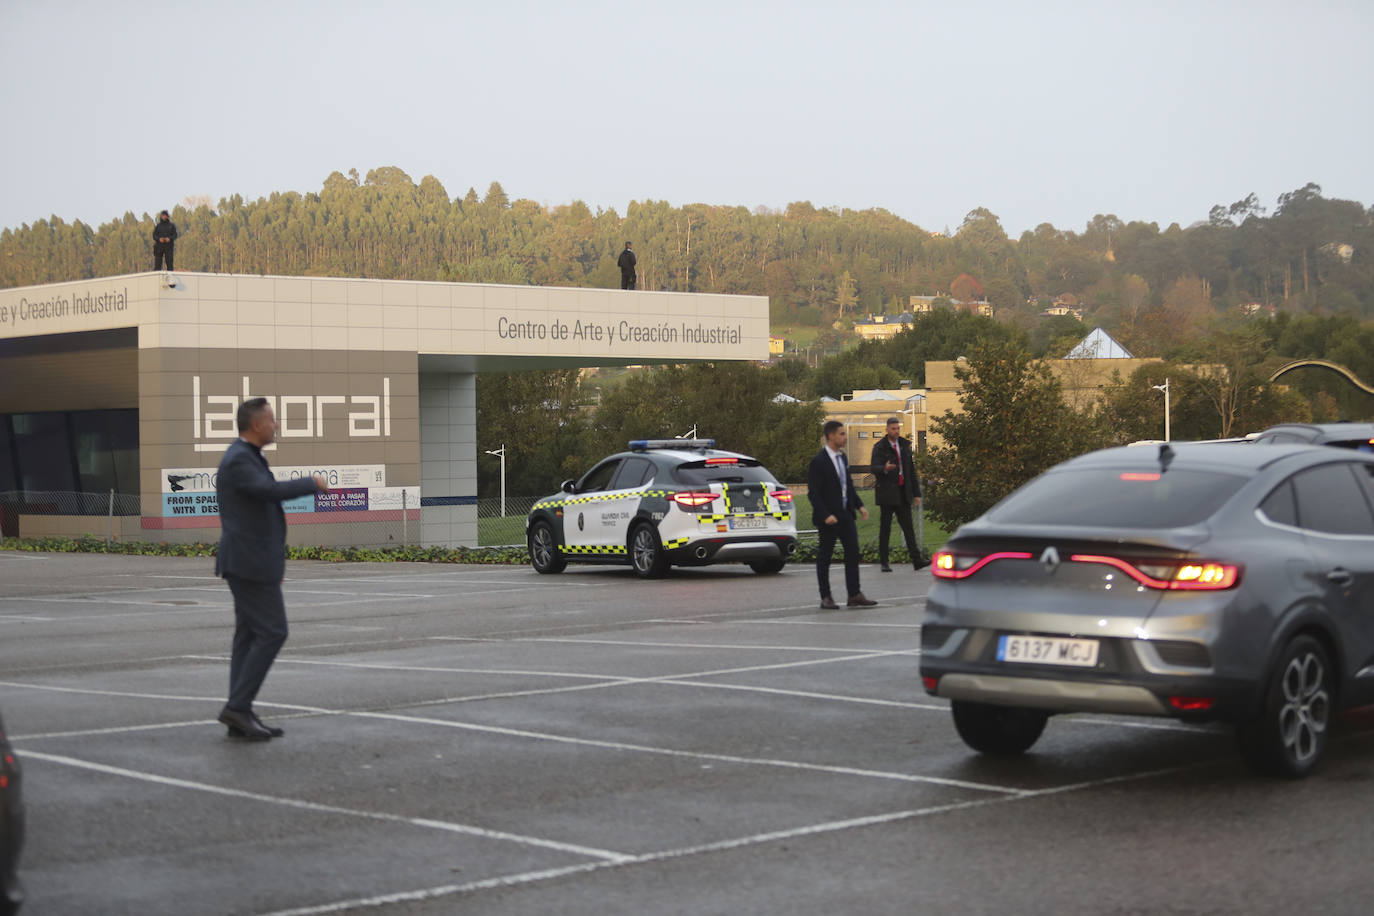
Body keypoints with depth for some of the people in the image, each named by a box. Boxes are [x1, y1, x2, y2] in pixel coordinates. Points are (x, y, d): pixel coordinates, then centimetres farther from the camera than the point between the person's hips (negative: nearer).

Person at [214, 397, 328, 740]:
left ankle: (241, 717, 7)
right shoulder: (238, 461, -17)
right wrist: (311, 483, -14)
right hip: (249, 562, -10)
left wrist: (272, 561, 25)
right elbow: (273, 491, -31)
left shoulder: (247, 458, 17)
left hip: (250, 561, 10)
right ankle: (237, 706, -7)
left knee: (250, 635, 7)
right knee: (272, 633, -9)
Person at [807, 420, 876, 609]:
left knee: (853, 552, 4)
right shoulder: (818, 462, -14)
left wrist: (859, 505, 10)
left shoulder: (842, 457, 11)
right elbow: (813, 493, -17)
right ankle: (825, 598, 9)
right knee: (824, 557, 2)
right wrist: (826, 515, -23)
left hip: (846, 514, 7)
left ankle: (854, 595, 9)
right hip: (829, 518, -7)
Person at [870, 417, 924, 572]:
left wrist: (916, 493, 12)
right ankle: (884, 562, 4)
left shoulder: (905, 445, 13)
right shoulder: (879, 447, -3)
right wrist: (885, 469, -40)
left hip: (903, 493, 4)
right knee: (885, 527, 0)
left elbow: (911, 470, 16)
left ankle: (916, 561, -8)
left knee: (908, 526, -2)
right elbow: (874, 468, -16)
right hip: (887, 492, -4)